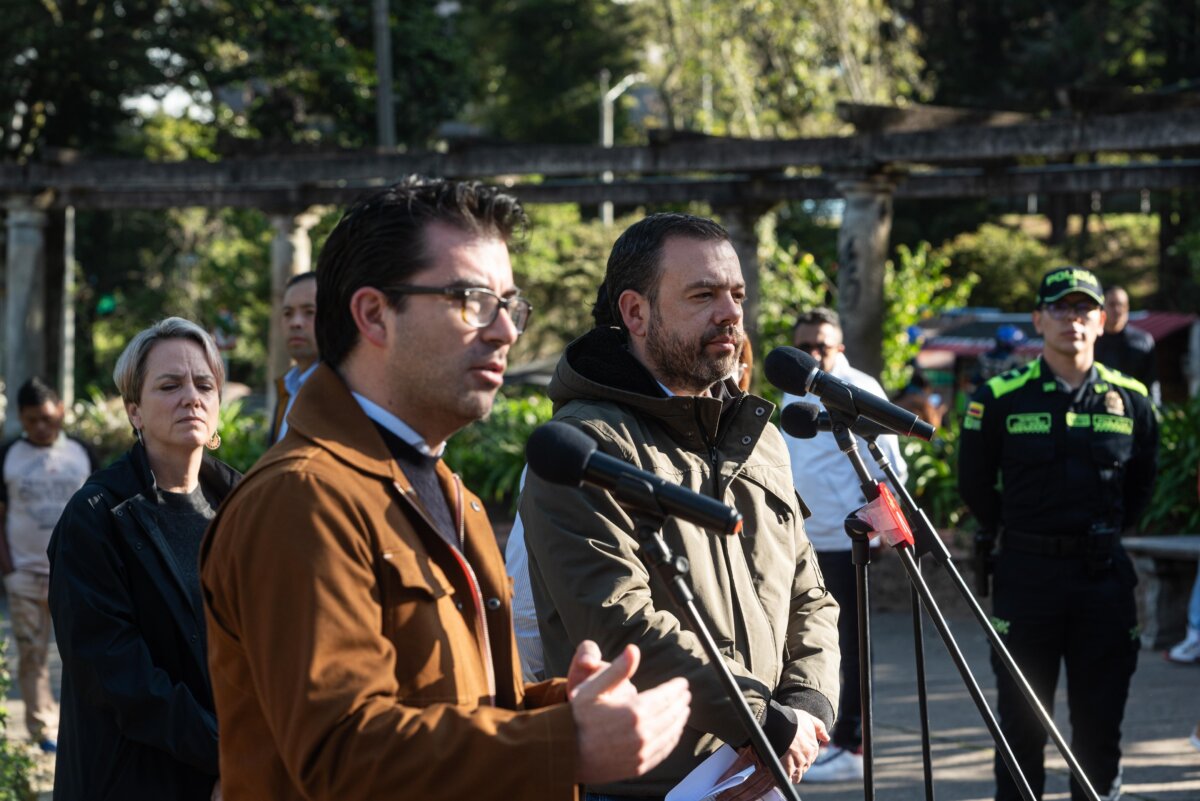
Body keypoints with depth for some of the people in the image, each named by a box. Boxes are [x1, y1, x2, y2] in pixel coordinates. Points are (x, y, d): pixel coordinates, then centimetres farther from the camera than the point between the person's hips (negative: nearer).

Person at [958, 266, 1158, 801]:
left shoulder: (1129, 400, 4)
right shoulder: (1001, 397, -2)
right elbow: (974, 485, 8)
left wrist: (1106, 531, 12)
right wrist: (1016, 532, 8)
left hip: (1104, 574, 2)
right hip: (1027, 573, -2)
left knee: (1100, 721, 6)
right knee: (1021, 721, 4)